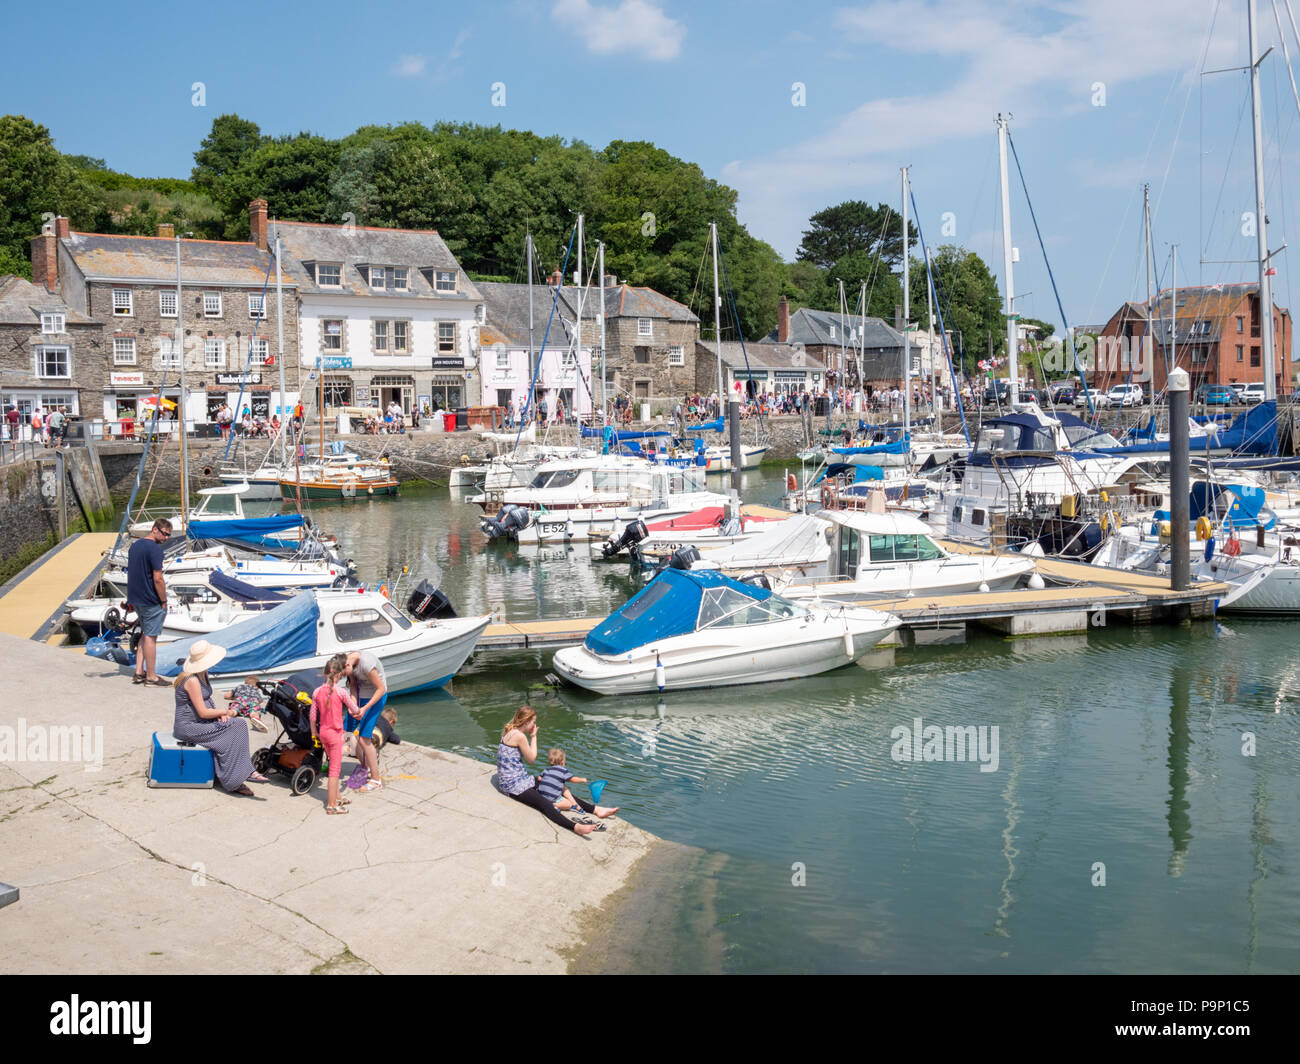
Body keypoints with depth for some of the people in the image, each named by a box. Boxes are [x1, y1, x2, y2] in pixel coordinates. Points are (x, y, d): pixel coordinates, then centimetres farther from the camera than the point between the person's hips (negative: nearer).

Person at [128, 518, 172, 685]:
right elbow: (158, 579, -20)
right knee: (150, 636, -1)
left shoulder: (134, 546, 12)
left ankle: (139, 672, 18)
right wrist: (164, 601, -11)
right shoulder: (155, 548, -17)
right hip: (151, 601, -9)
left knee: (145, 633, 18)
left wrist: (132, 599, 20)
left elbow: (130, 573, 16)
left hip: (135, 598, 9)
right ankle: (151, 677, 5)